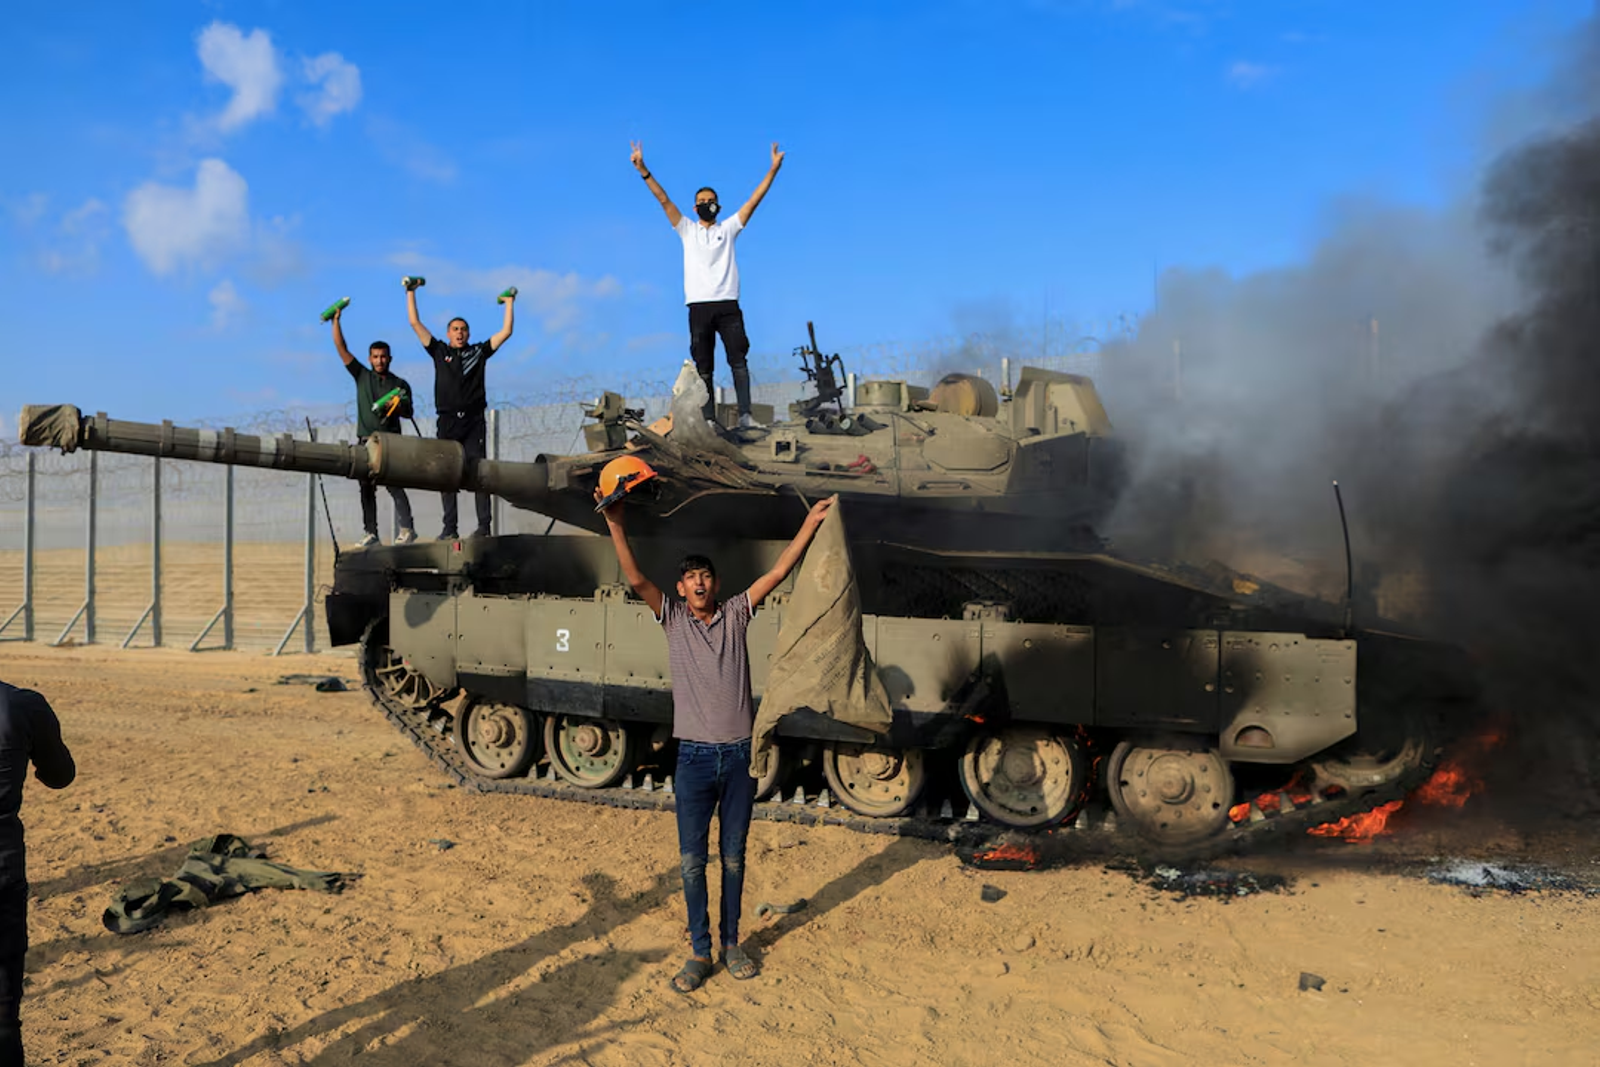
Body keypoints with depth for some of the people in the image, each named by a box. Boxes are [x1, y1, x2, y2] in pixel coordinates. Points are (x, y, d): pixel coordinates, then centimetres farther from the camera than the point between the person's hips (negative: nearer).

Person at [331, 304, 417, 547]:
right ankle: (371, 533, 3)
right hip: (366, 440, 3)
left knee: (394, 484, -13)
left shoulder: (400, 385, 10)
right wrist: (336, 320, 7)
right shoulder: (362, 376, 14)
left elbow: (408, 412, 10)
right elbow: (341, 349, 12)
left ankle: (406, 528, -13)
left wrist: (395, 407, -12)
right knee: (366, 488, 1)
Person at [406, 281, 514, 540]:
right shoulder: (439, 351, 15)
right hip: (448, 421, 1)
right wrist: (410, 293, 16)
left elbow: (506, 332, 14)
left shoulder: (479, 352, 14)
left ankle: (484, 525, -8)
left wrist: (509, 303, 17)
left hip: (474, 421, -1)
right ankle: (450, 528, 0)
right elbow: (415, 323, 15)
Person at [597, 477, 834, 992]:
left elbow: (779, 571, 1)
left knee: (733, 858, 12)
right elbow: (635, 579, -10)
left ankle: (731, 943, 27)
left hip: (738, 756, 1)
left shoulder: (736, 614, 4)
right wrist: (615, 524, -21)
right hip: (694, 757, -1)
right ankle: (700, 952, 17)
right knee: (692, 861, 5)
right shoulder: (673, 619, 2)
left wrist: (812, 521, -3)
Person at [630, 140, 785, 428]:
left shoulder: (728, 229, 14)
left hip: (728, 304, 0)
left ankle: (745, 414, -8)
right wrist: (643, 171, -3)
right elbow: (664, 199, 7)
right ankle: (709, 419, 0)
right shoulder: (687, 230, 16)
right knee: (704, 367, 0)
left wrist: (773, 169, 0)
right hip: (699, 306, 1)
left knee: (738, 361, -7)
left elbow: (755, 200, 8)